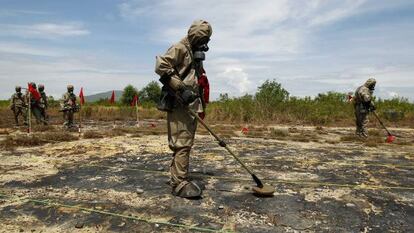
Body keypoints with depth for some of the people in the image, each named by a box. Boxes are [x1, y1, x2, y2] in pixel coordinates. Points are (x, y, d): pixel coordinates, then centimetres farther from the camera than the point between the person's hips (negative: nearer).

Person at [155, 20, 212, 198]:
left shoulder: (196, 54, 21)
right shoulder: (179, 48, -6)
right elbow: (161, 66, -19)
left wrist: (200, 104, 22)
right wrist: (181, 88, -22)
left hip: (191, 105, 9)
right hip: (179, 104, -9)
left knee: (186, 143, 13)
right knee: (182, 143, -10)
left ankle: (177, 178, 24)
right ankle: (180, 184, -3)